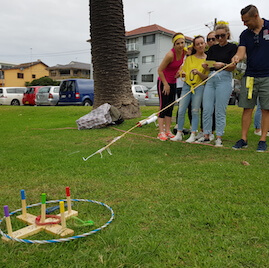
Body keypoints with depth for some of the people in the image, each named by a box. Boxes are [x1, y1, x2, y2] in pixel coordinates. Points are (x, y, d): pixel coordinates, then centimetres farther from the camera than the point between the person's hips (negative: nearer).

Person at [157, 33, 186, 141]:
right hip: (163, 82, -7)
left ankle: (168, 131, 13)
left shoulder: (184, 52, -5)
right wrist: (166, 84, -16)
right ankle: (161, 132, -4)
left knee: (170, 107, 7)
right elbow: (160, 70, -20)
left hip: (173, 83, 7)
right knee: (163, 106, -7)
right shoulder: (170, 55, -25)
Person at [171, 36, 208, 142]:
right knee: (181, 110, -3)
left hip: (199, 86, -2)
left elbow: (207, 77, -1)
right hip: (187, 85, 3)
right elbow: (183, 71, 16)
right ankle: (179, 134, 6)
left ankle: (193, 135, 3)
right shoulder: (189, 58, 11)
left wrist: (198, 73, -20)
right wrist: (182, 73, -8)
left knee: (195, 111, -4)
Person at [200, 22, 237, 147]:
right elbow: (207, 65, 15)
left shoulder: (233, 47, 4)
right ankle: (206, 136, 8)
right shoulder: (213, 48, 18)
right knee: (206, 110, -1)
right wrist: (205, 66, -8)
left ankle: (219, 138, 2)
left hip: (224, 79, -4)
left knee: (220, 111, -5)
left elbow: (232, 67, -4)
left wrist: (222, 65, -23)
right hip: (211, 79, 5)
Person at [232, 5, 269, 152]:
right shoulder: (245, 34, 8)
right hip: (250, 76, 3)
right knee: (247, 108, 3)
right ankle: (243, 139, 10)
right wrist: (236, 58, -27)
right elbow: (241, 51, -5)